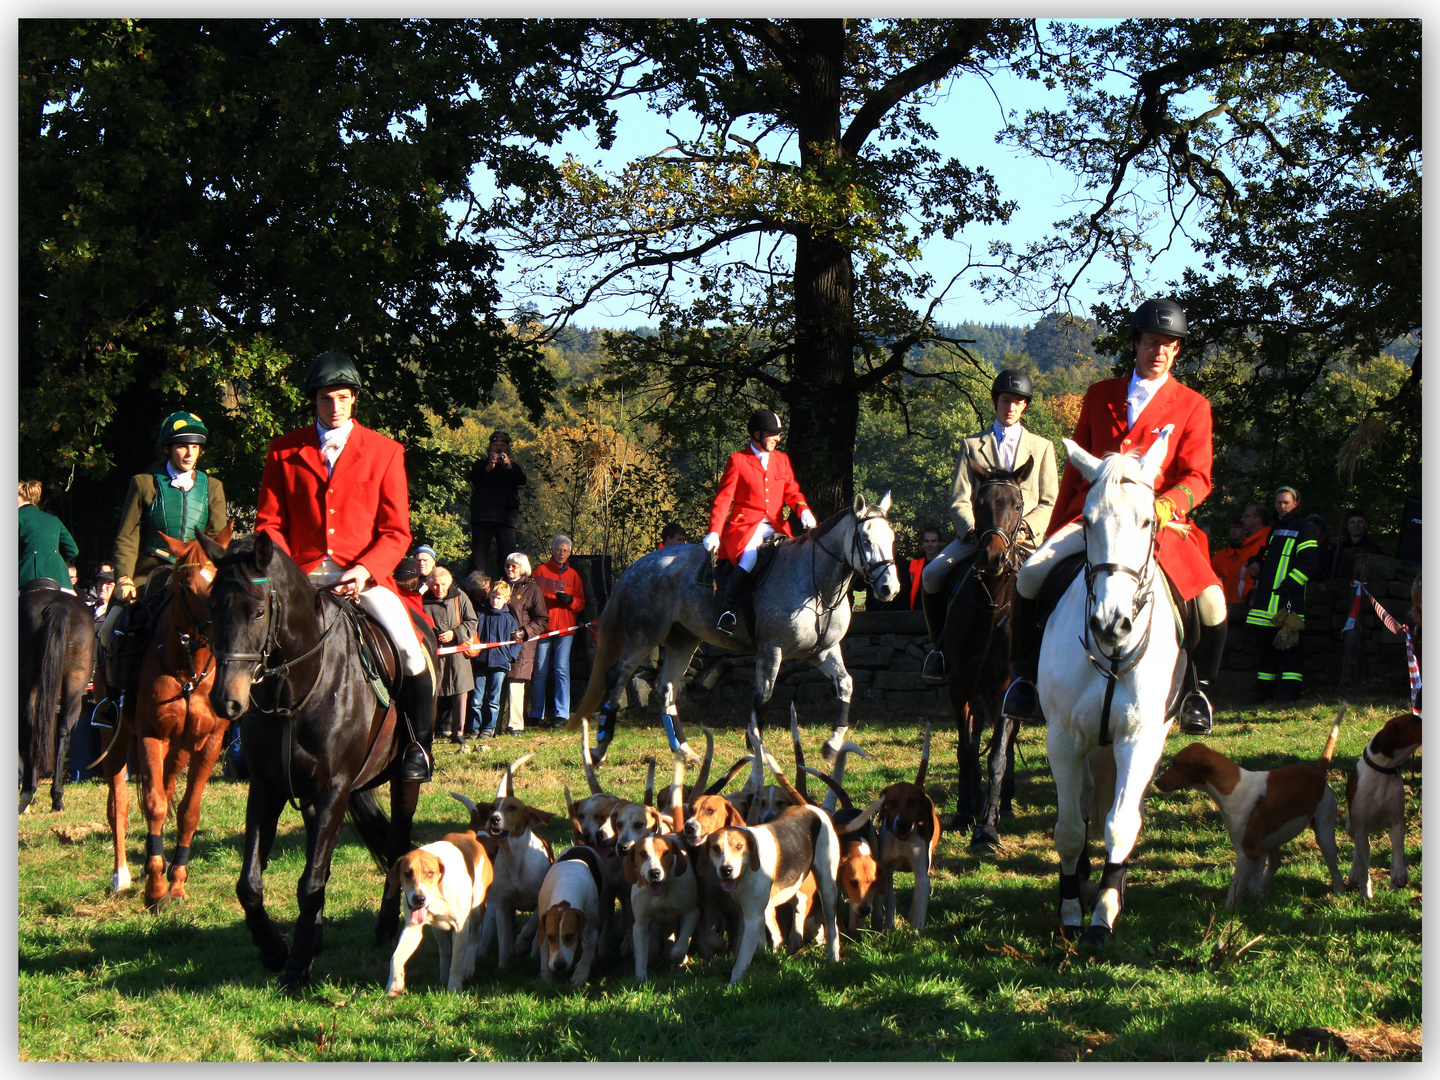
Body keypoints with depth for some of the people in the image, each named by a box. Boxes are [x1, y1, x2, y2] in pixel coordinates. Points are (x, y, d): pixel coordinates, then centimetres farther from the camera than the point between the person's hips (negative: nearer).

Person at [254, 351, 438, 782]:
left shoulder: (385, 452, 6)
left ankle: (418, 745, -1)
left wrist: (364, 570, -14)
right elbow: (269, 523, 9)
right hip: (302, 574, 1)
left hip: (364, 575, -1)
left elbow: (396, 531, 3)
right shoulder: (284, 451, 9)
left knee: (410, 650, -22)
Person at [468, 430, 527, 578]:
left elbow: (522, 480, -1)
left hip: (506, 515, 1)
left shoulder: (513, 467, 20)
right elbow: (473, 478, -4)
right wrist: (489, 467, -21)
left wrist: (509, 466, -18)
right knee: (479, 552, -7)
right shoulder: (481, 464, 17)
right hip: (483, 515, -1)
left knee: (507, 555, -7)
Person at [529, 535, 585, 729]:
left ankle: (562, 714, -7)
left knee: (562, 670, -7)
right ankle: (536, 714, 6)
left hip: (565, 628, 1)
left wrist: (569, 600, -8)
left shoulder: (573, 575, 15)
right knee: (540, 671, 0)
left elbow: (581, 604, 12)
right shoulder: (541, 570, 8)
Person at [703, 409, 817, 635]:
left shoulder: (782, 460, 18)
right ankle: (726, 611, -34)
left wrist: (803, 510, -8)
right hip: (745, 527, -5)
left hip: (775, 528, 5)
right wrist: (714, 532, -13)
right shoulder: (737, 461, 3)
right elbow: (723, 499, 0)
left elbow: (791, 492, 16)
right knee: (748, 558, -35)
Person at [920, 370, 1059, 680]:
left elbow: (1049, 503, 8)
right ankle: (941, 645, -2)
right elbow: (959, 501, 7)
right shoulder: (972, 445, 15)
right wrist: (975, 531, -13)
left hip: (1025, 536, -1)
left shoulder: (1042, 448, 15)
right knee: (931, 576, -21)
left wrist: (1021, 531, -11)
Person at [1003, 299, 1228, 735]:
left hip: (1159, 522, -2)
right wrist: (1052, 535, 14)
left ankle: (1196, 685, 5)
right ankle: (1027, 673, -1)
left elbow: (1197, 478, -1)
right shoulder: (1100, 396, 15)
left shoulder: (1192, 406, 7)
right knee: (1030, 575, -22)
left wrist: (1166, 504, -23)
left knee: (1211, 601, -22)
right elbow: (1076, 470, 19)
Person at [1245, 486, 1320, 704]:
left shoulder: (1304, 529, 0)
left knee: (1290, 643, -9)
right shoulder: (1274, 529, 23)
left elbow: (1309, 563, -10)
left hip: (1289, 596, -8)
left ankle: (1290, 689, -10)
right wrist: (1257, 566, 13)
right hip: (1266, 596, 8)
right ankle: (1264, 688, 16)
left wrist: (1288, 585, -17)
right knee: (1263, 643, 9)